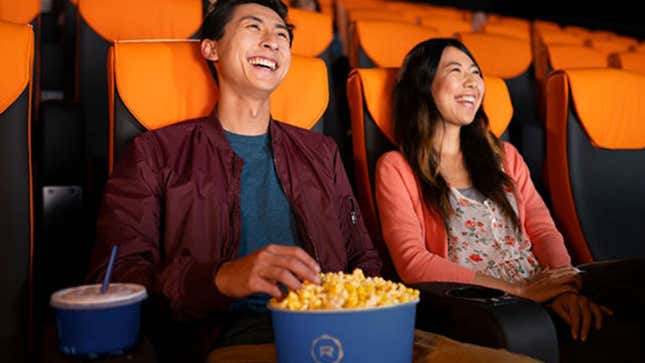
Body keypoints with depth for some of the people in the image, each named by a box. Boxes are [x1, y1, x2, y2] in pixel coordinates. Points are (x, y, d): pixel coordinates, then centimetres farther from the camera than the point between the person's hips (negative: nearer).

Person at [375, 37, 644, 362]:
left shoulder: (504, 155, 20)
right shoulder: (396, 168, 3)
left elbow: (543, 230, 10)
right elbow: (412, 263, -8)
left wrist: (565, 288, -12)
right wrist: (520, 290, -14)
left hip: (541, 300, 5)